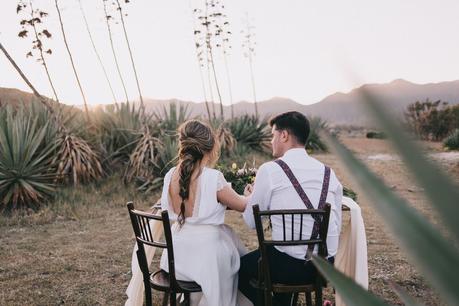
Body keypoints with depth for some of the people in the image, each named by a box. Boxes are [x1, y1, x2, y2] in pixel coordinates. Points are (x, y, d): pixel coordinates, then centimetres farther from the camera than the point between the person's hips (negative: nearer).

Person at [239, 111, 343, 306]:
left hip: (291, 267, -5)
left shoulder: (269, 170, -9)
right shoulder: (328, 173, 4)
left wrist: (253, 194, 18)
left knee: (239, 268, 19)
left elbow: (251, 222, -1)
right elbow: (337, 226, 8)